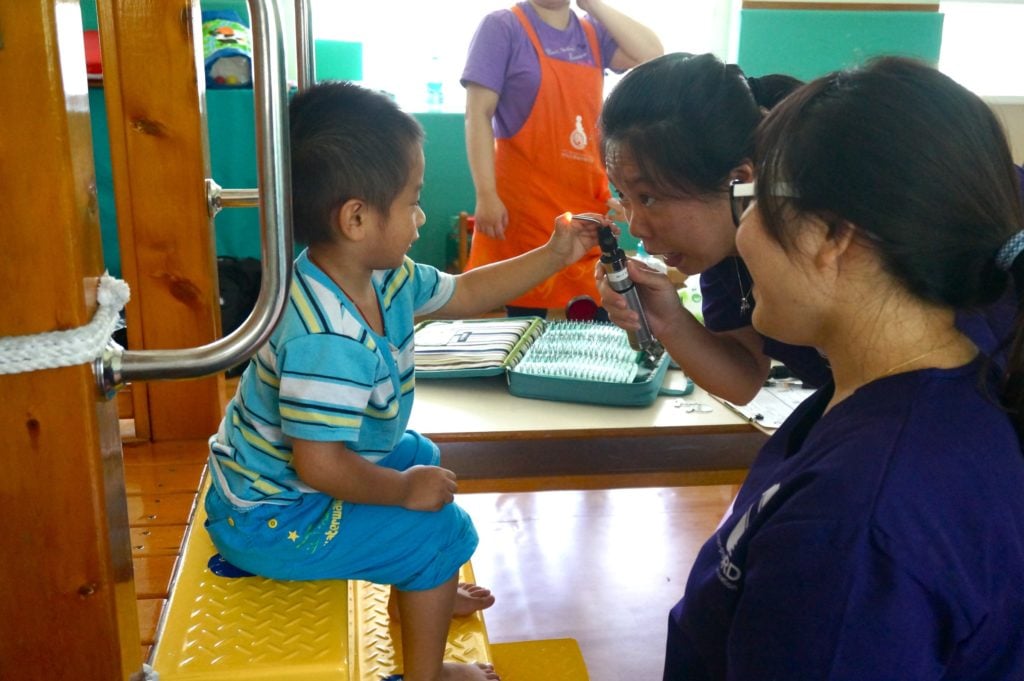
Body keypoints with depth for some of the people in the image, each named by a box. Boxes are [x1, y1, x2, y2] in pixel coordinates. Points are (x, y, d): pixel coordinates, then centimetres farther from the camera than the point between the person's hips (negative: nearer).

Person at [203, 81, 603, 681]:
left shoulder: (385, 279, -7)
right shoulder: (328, 340, -38)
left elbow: (462, 294, 8)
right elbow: (318, 464, -35)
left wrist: (554, 256, 6)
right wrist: (405, 491, -20)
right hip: (269, 519, -10)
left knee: (421, 455, 25)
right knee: (442, 530, -7)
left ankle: (420, 594, 45)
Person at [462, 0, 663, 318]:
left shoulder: (594, 32, 12)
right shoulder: (502, 27, -3)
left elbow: (651, 55, -3)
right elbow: (478, 113, -8)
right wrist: (486, 195, -17)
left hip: (588, 206, 5)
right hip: (524, 205, -4)